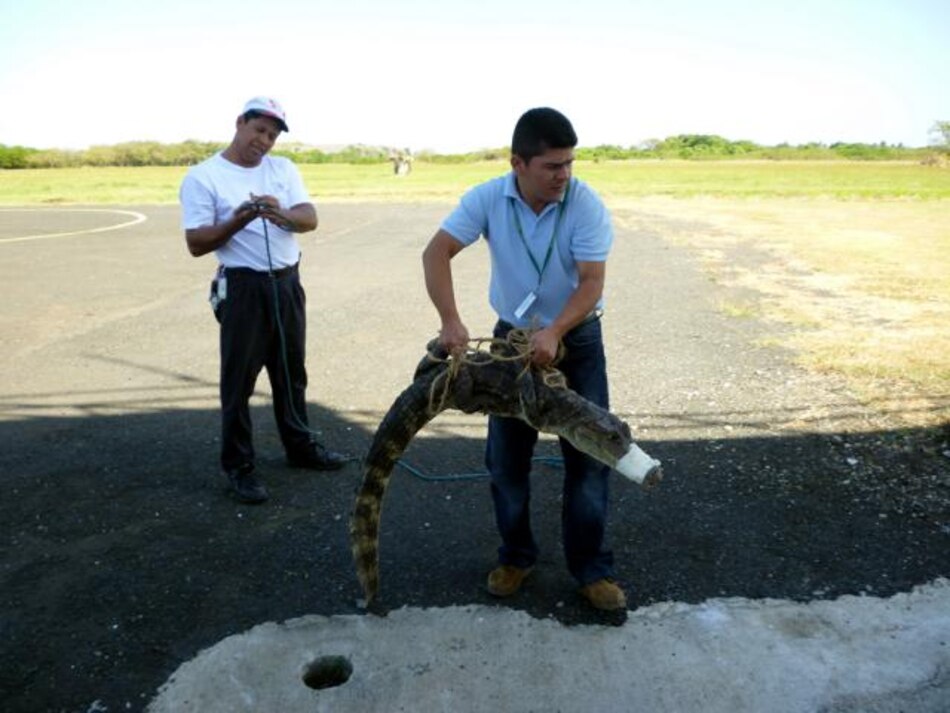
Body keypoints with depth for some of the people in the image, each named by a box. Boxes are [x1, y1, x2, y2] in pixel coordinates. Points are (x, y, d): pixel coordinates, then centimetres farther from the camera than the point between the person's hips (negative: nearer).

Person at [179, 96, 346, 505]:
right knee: (238, 380, 2)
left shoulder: (283, 169, 8)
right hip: (244, 288, -5)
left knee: (292, 372, 17)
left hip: (287, 283, 5)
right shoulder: (203, 177, -6)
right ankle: (238, 466, 15)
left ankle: (300, 448, 33)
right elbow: (196, 244, -11)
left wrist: (283, 215, -26)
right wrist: (237, 221, -26)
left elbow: (310, 220, -4)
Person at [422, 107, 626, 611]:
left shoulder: (586, 204, -18)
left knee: (588, 453, 0)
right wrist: (450, 320, -32)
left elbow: (591, 282, -22)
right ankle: (516, 555, 26)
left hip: (576, 338, -1)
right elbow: (436, 253, -18)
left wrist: (554, 333, -38)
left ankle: (591, 567, 14)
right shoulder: (487, 199, -13)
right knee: (506, 455, 7)